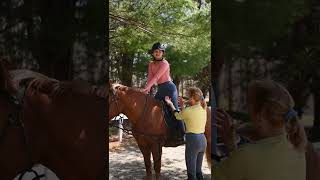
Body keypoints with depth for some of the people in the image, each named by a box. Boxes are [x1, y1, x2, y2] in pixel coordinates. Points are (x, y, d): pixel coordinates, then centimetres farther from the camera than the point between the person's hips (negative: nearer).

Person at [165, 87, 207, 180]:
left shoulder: (189, 110, -15)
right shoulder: (203, 109, 6)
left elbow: (178, 116, 5)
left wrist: (170, 104, 17)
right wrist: (182, 106, 20)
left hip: (192, 140, -8)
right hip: (203, 140, 8)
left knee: (191, 172, 5)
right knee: (198, 170, 20)